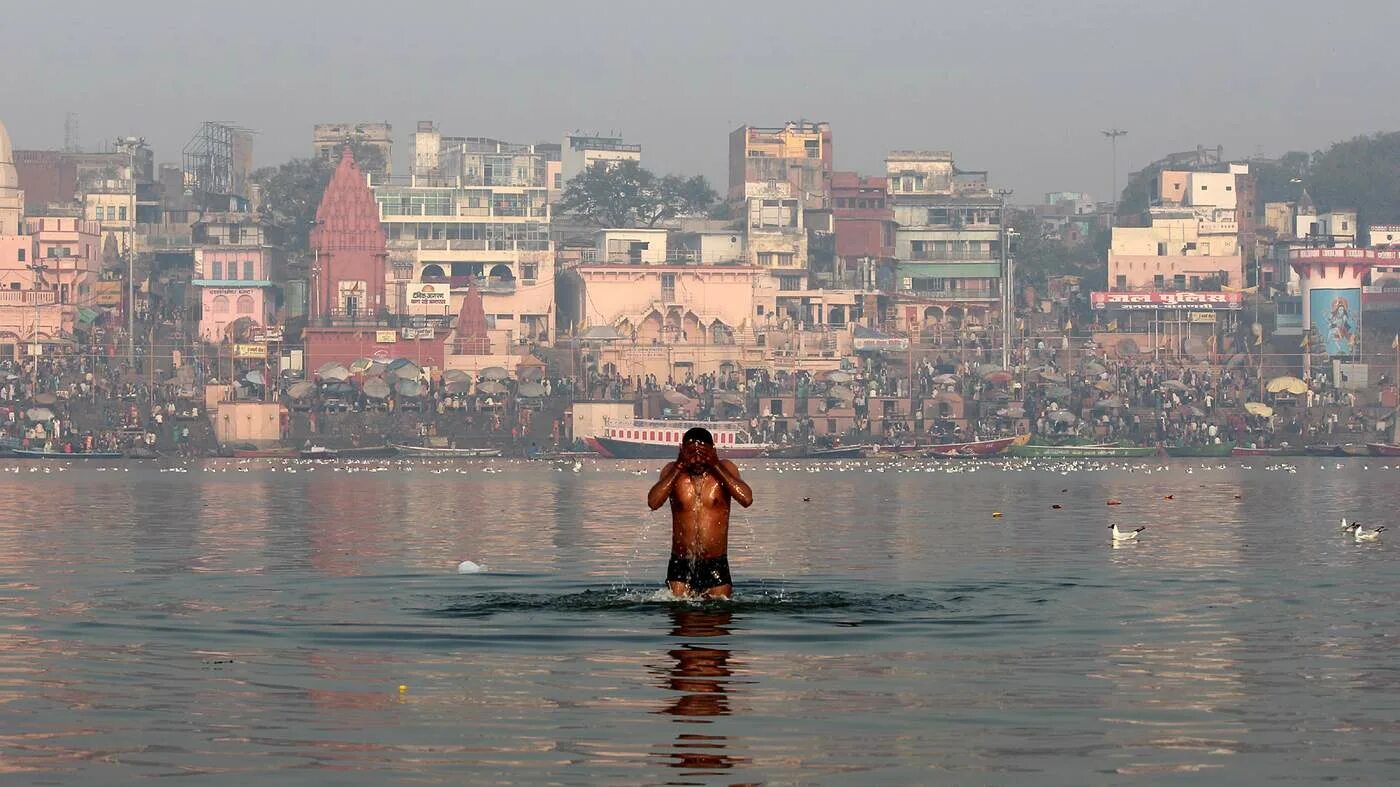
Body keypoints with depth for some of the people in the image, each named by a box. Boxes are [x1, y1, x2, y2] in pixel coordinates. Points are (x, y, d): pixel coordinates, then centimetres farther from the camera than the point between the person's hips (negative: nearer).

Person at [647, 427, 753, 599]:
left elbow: (747, 499, -17)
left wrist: (716, 466, -18)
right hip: (681, 565, 0)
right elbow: (653, 502, -16)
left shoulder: (725, 468, -1)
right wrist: (679, 468, -17)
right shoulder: (672, 471, 0)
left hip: (716, 565, 0)